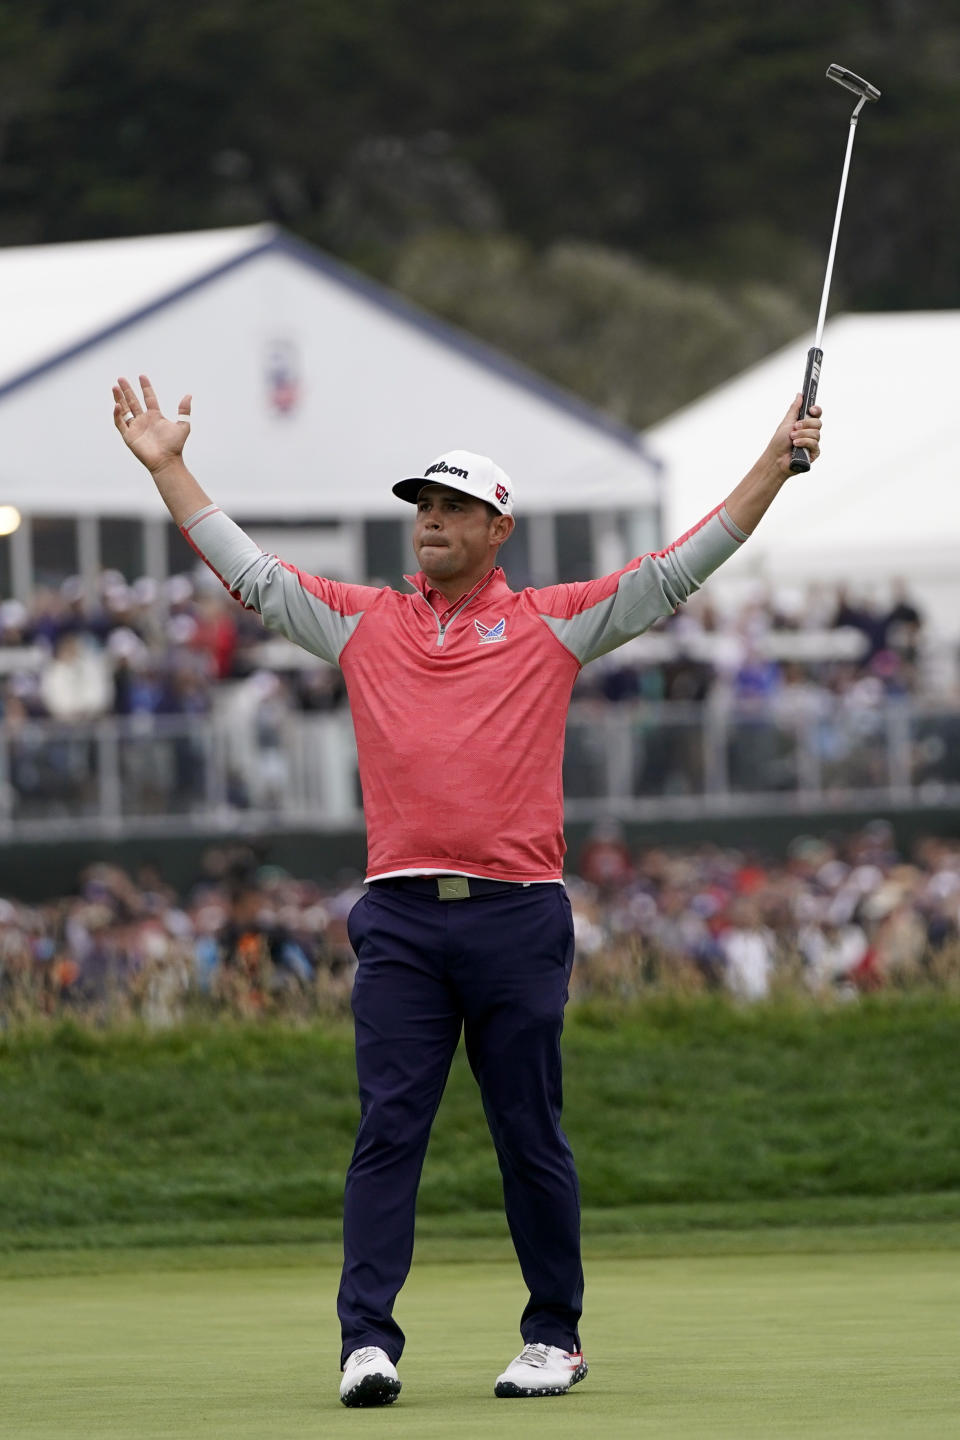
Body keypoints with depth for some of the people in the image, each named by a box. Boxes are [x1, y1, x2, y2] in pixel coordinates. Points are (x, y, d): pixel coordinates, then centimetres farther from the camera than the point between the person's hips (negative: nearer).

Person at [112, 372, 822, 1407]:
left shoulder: (551, 624, 9)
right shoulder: (363, 622, 15)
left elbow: (680, 569, 7)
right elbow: (246, 569, 18)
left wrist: (777, 461, 2)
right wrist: (166, 465, 16)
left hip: (519, 919, -1)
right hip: (400, 920, 1)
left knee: (530, 1138, 4)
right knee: (387, 1130, -6)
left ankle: (554, 1337, 14)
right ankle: (368, 1342, -10)